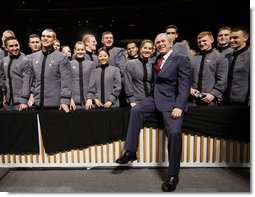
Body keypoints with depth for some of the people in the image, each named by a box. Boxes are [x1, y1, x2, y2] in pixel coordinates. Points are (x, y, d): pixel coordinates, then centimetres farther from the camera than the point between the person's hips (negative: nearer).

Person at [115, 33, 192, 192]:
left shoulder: (182, 60, -3)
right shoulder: (157, 60, 18)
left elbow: (184, 85, -12)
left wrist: (179, 106, -24)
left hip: (171, 100, -5)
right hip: (155, 97, 6)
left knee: (174, 132, -23)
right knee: (136, 110, -20)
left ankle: (173, 175, -9)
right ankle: (131, 151, -12)